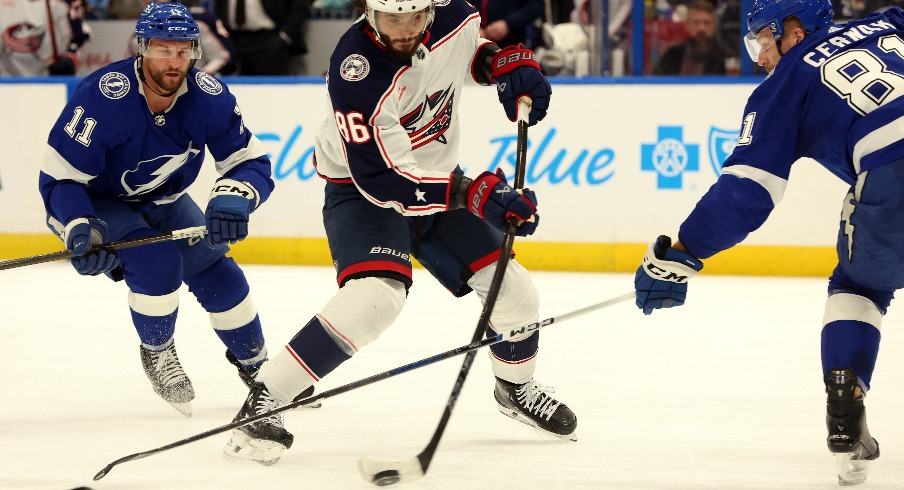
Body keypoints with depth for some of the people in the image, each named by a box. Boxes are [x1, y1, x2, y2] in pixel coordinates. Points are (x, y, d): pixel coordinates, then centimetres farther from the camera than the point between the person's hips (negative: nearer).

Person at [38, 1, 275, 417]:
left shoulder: (209, 97, -22)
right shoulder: (102, 96, -34)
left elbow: (251, 161, -18)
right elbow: (58, 176, -28)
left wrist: (233, 196, -41)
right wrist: (79, 231, -44)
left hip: (164, 202, 5)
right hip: (99, 203, -5)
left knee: (217, 274, -3)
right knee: (157, 261, -28)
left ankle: (256, 366, 23)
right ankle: (157, 352, -1)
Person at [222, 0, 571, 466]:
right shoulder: (356, 70, -33)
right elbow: (381, 176, -34)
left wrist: (507, 62, -7)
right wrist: (474, 194, -40)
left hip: (439, 179, 7)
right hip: (362, 191, -6)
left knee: (512, 290, 6)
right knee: (377, 293, -31)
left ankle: (516, 386, 39)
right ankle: (263, 401, -25)